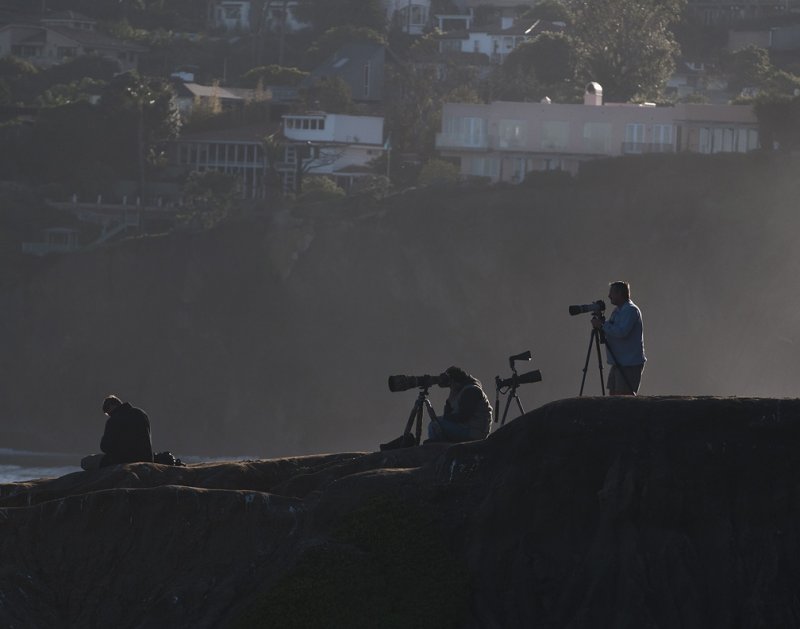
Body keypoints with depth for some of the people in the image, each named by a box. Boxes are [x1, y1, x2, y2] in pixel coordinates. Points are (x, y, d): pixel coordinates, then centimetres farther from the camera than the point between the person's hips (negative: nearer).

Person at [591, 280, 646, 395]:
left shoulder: (631, 310, -13)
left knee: (625, 396, -13)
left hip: (630, 365, -10)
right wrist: (600, 324, 2)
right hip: (618, 363, 10)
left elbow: (621, 332, -24)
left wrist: (603, 325, -15)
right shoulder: (617, 311, 18)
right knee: (613, 395, 7)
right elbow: (613, 331, 22)